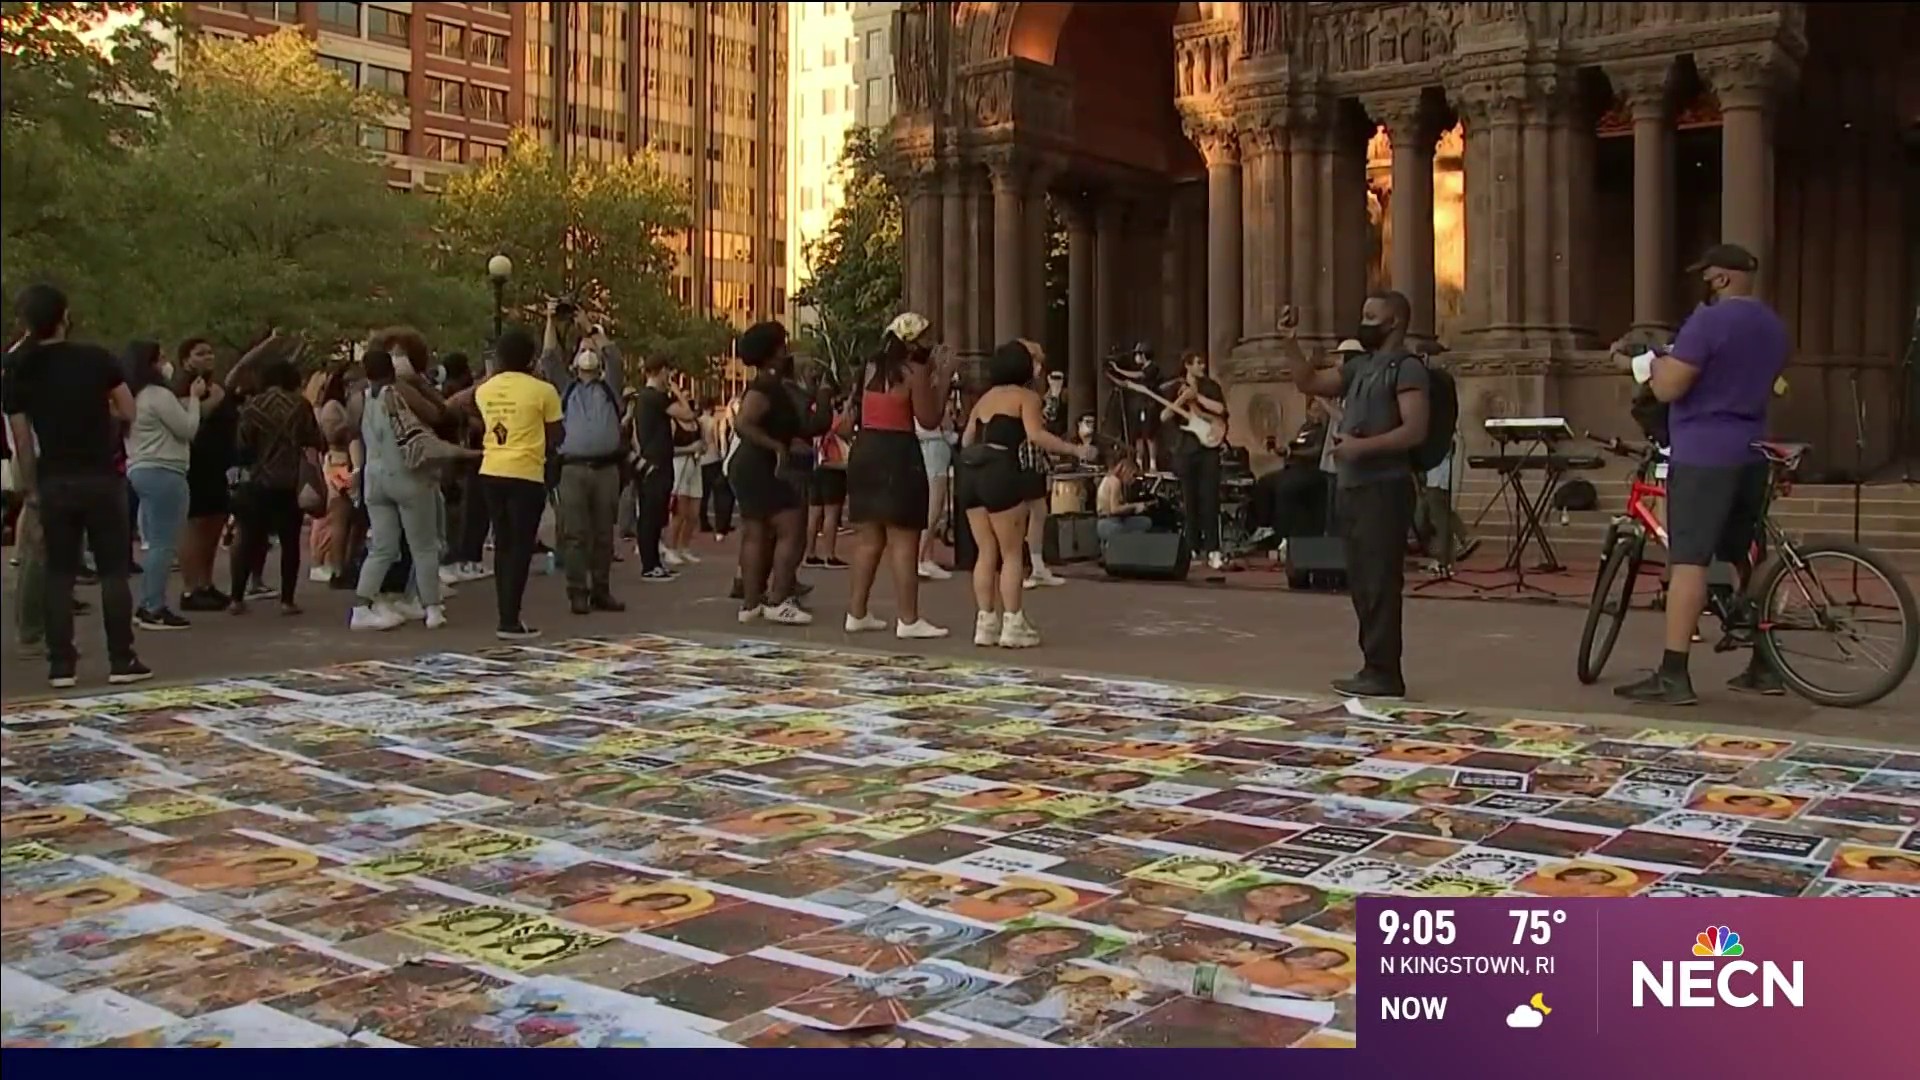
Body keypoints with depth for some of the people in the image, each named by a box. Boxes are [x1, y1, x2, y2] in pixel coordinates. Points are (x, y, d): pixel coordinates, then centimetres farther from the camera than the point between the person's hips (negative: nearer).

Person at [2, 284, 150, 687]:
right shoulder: (96, 358, -6)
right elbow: (128, 411, -4)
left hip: (54, 483, 2)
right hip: (101, 478, -2)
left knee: (59, 573, 8)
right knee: (113, 570, 4)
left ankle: (61, 664, 7)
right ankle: (122, 660, 3)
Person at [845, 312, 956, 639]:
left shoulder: (872, 366, 13)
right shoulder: (914, 371, -9)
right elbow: (929, 419, -9)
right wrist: (943, 379, -2)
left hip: (865, 450, 8)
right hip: (897, 453, -8)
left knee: (868, 538, 13)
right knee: (904, 541, -5)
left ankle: (857, 613, 16)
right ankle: (908, 619, -4)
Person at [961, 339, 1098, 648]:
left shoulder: (985, 398, 22)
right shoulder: (1026, 396, 4)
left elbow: (966, 441, 19)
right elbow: (1036, 435, -13)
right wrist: (1075, 450, -10)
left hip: (973, 476, 6)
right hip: (1002, 475, -6)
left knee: (987, 554, 10)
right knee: (1011, 554, 0)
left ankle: (986, 623, 10)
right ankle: (1013, 625, -1)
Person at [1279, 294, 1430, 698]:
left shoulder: (1407, 368, -7)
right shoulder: (1360, 365, 18)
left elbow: (1414, 430, -17)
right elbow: (1311, 382, 21)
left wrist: (1363, 445, -23)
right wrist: (1289, 342, 11)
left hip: (1384, 489, -9)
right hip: (1353, 488, 9)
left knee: (1381, 583, -8)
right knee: (1362, 582, 11)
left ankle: (1384, 673, -4)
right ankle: (1374, 668, 17)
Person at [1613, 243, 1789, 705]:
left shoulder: (1708, 320, -14)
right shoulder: (1773, 326, 15)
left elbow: (1668, 388, -17)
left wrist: (1651, 362, 3)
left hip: (1704, 455, -9)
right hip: (1751, 453, 9)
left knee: (1689, 561, -11)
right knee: (1747, 559, 15)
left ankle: (1673, 675, -14)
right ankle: (1764, 667, 20)